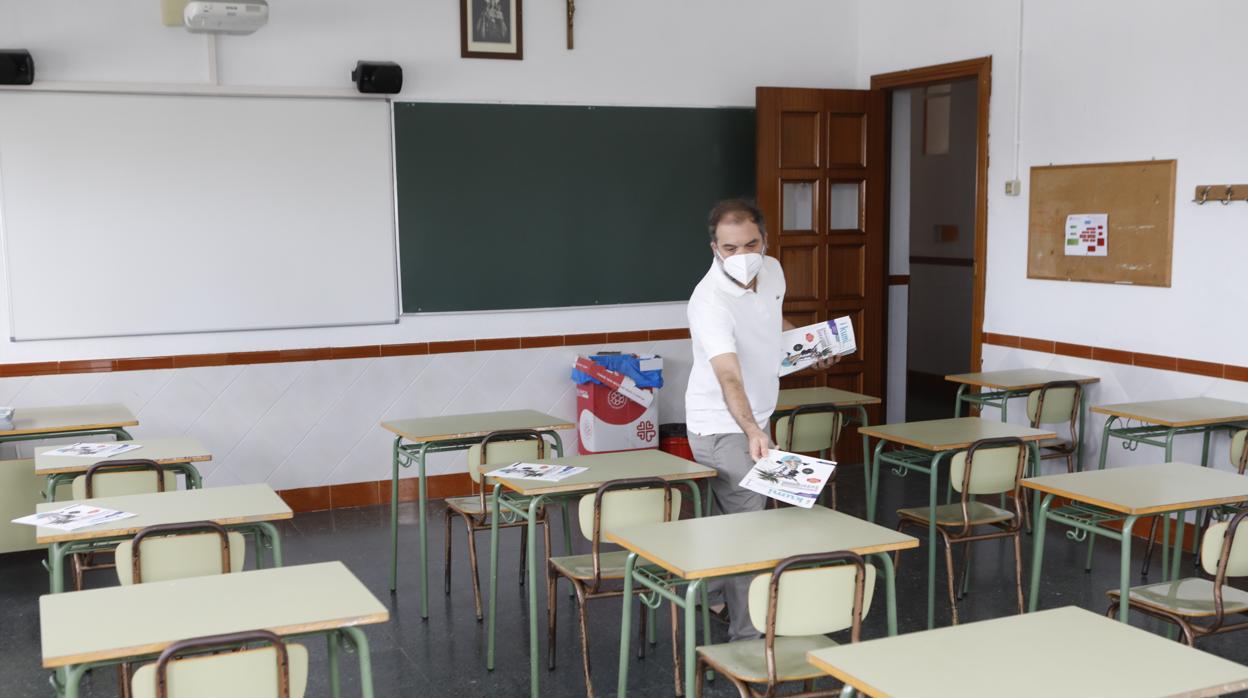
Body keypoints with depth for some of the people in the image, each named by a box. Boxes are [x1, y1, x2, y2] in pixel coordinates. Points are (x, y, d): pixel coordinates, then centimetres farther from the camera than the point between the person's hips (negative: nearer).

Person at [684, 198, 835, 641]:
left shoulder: (772, 271, -5)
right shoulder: (710, 302, -31)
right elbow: (729, 377, -45)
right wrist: (752, 433, -57)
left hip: (756, 417, 8)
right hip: (722, 425, -8)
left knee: (734, 519, 23)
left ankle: (710, 593, 44)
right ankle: (747, 635, 0)